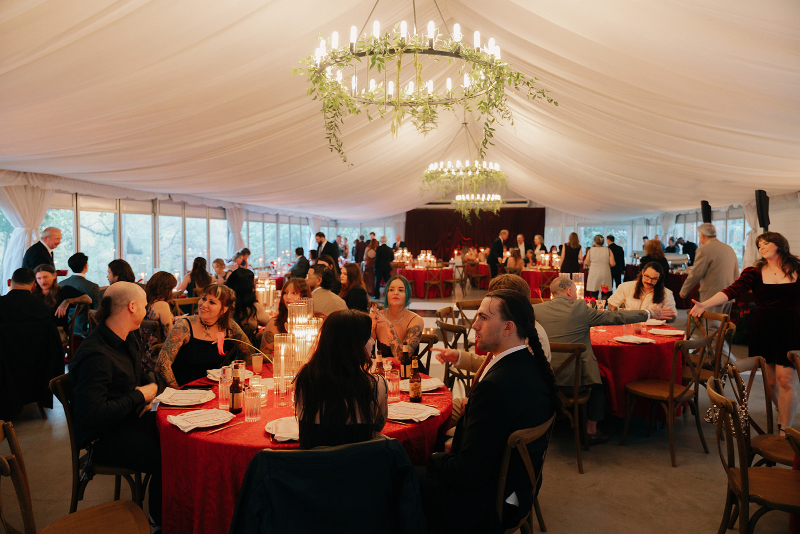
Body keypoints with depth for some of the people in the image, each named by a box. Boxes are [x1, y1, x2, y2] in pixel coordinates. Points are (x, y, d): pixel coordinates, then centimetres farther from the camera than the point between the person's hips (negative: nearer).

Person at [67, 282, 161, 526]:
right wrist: (139, 396, -18)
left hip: (130, 418, 9)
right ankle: (161, 523, -2)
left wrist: (151, 389, 0)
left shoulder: (127, 339, 7)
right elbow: (93, 413, -30)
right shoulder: (96, 355, -24)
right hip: (104, 437, -9)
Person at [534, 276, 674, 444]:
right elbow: (615, 317, -1)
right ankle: (591, 431, 30)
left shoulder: (536, 309, -2)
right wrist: (649, 313, 9)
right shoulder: (580, 308, -7)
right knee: (598, 381, 26)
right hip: (573, 381, -3)